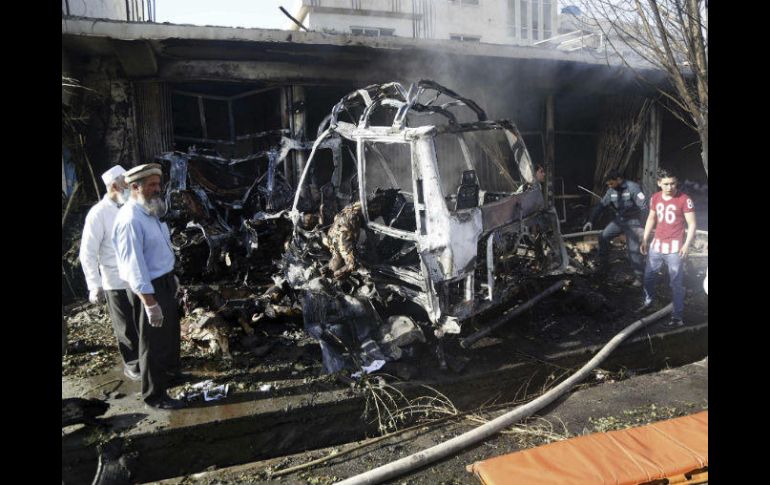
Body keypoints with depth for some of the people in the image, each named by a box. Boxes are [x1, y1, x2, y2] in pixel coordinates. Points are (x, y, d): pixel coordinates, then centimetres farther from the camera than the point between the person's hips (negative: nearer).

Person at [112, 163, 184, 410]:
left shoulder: (150, 212, 5)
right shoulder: (130, 220, -26)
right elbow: (134, 266, -28)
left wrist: (172, 277, 23)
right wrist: (150, 304, -28)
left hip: (164, 282, 10)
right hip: (149, 289, -10)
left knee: (170, 332, 27)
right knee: (154, 342, 5)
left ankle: (169, 372, 50)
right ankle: (154, 395, 22)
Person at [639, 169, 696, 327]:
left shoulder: (684, 199, -13)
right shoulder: (655, 198, 3)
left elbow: (692, 224, -9)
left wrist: (686, 245, -18)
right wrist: (644, 240, 14)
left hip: (674, 248, -5)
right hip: (656, 245, 5)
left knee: (676, 283, -1)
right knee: (648, 277, 17)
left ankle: (677, 316, 7)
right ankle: (648, 299, 42)